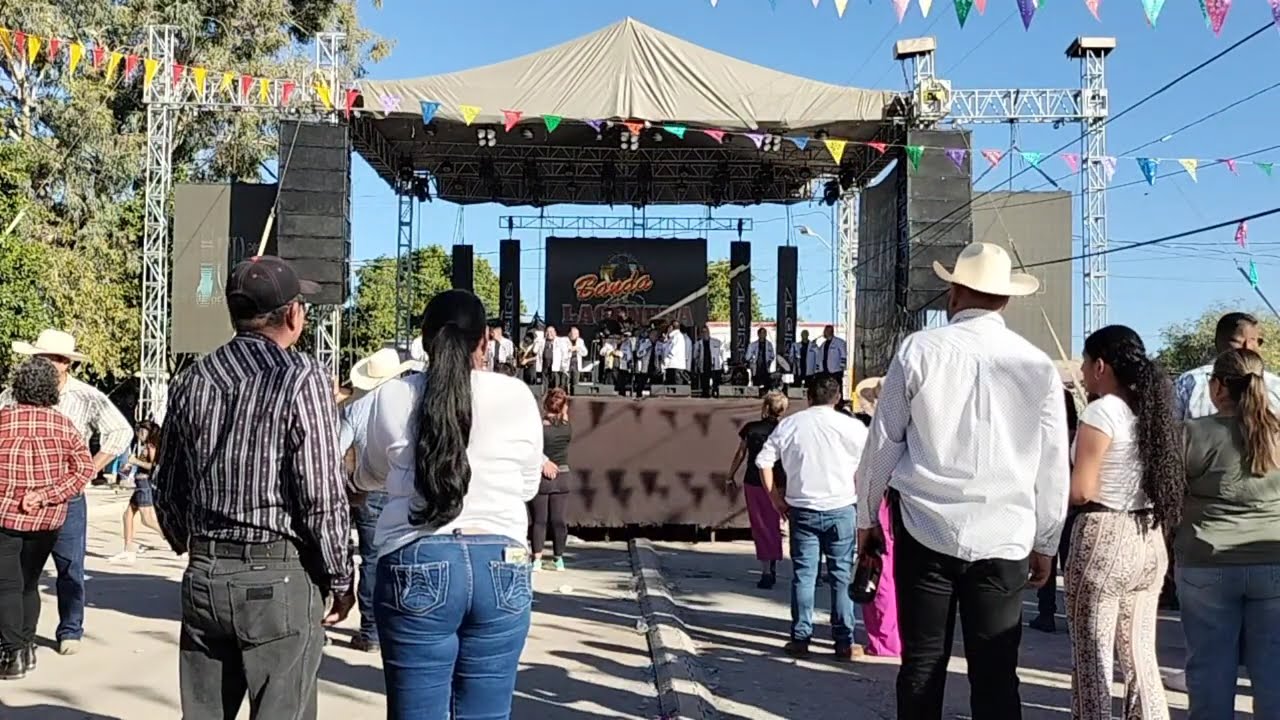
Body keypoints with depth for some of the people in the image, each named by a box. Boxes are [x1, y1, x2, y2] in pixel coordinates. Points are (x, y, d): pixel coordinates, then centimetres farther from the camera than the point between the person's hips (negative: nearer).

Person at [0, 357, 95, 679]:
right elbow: (84, 468, -9)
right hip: (47, 520, 3)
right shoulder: (63, 425, 0)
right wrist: (45, 495, -11)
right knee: (29, 583, 18)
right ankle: (27, 645, 22)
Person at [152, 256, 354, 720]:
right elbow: (323, 496, -14)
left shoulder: (192, 380, 6)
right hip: (278, 576, -5)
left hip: (204, 575, 6)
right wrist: (340, 579, -2)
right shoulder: (302, 378, -11)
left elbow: (167, 489, 13)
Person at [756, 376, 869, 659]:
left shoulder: (789, 424, 2)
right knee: (842, 575, 5)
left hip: (802, 510, 2)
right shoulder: (850, 426, -5)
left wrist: (776, 498, 8)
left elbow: (763, 460, 3)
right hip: (840, 508, -1)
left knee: (804, 574, 7)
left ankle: (800, 639, 8)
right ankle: (844, 642, 7)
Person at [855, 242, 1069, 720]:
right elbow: (1053, 466, 5)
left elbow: (884, 442, 1)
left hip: (925, 531, -1)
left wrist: (867, 516, 13)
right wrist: (1045, 543, 16)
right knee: (996, 674, 5)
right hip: (1003, 539, 1)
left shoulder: (919, 349, -2)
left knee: (923, 663, 8)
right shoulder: (1038, 366, 1)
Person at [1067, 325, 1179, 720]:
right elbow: (1170, 481, 13)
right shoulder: (1152, 411, 9)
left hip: (1105, 538, -8)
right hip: (1149, 540, 8)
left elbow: (1081, 491, -16)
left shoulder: (1102, 412, -12)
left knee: (1093, 658, 1)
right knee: (1140, 654, 15)